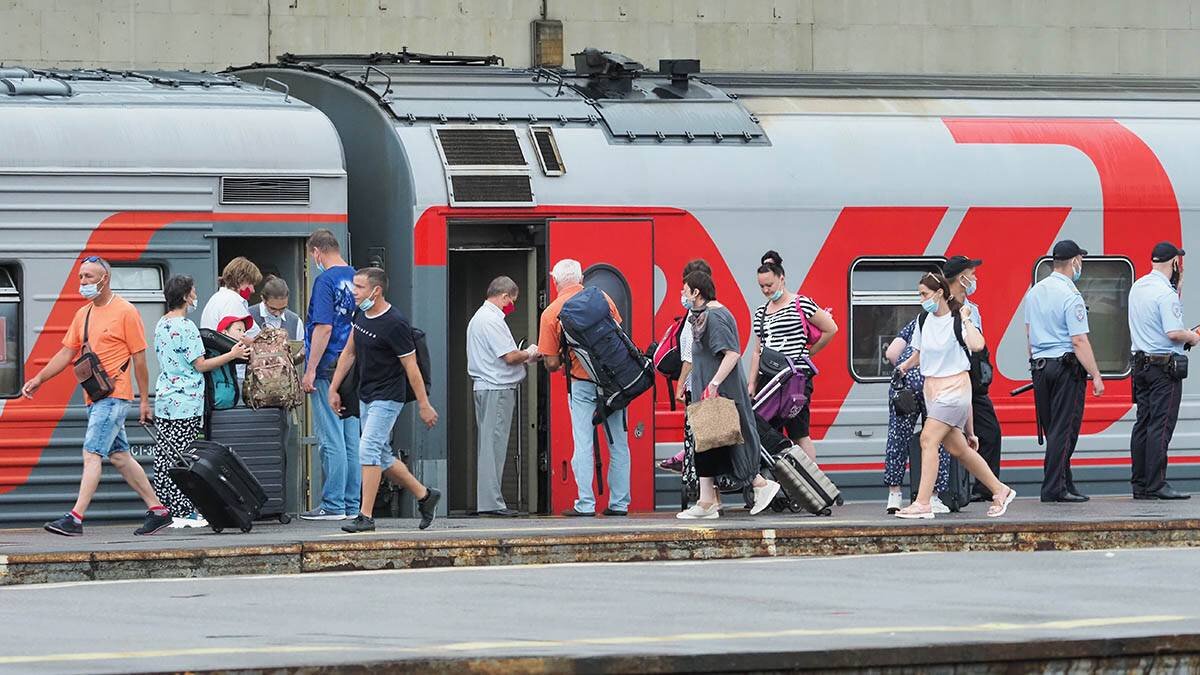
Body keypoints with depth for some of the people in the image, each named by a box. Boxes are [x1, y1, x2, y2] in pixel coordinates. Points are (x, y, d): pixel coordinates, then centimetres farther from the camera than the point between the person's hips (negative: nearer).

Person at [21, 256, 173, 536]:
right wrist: (39, 379, 5)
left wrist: (144, 400, -6)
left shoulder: (124, 311, -7)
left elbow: (139, 358, -6)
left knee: (92, 455, -15)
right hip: (95, 397, 8)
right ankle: (157, 510, 18)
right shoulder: (83, 314, 15)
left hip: (114, 395, -8)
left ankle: (75, 518, -19)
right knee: (119, 456, 11)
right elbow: (67, 353, 17)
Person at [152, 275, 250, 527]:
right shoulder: (185, 327, -14)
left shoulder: (161, 325, 12)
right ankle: (183, 512, -4)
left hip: (164, 401, 8)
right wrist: (232, 355, -5)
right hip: (186, 403, -8)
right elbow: (200, 365, -12)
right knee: (183, 459, -5)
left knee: (163, 457, 7)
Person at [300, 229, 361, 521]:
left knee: (331, 439, -5)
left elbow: (323, 327, -18)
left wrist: (311, 370, -16)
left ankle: (333, 505, -5)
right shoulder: (355, 278, 11)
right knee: (352, 439, 9)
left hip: (329, 367, -7)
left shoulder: (326, 280, -12)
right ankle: (352, 504, 12)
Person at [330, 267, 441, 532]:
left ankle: (366, 516, -15)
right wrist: (333, 389, 14)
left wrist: (424, 405, -14)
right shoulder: (361, 315, 5)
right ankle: (425, 495, 28)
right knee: (381, 456, 13)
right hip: (366, 396, 9)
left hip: (387, 398, -9)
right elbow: (348, 353, 16)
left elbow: (411, 367, -17)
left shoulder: (395, 324, -20)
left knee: (368, 450, -16)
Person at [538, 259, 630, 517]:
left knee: (583, 445, 1)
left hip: (581, 383, -3)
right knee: (618, 443, 8)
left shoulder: (551, 313, -4)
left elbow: (552, 363, -3)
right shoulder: (602, 299, 2)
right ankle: (619, 503, 9)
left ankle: (585, 504, -4)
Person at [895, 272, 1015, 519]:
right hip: (931, 387, 8)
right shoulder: (924, 321, 9)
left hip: (954, 386, -8)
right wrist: (906, 366, 13)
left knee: (928, 439, -18)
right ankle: (1000, 491, 21)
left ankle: (922, 503, -20)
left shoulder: (958, 320, -10)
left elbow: (976, 345, -28)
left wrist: (965, 318, -20)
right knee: (956, 448, 8)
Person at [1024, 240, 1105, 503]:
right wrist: (1096, 376, -14)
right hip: (1067, 367, -8)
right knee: (1064, 430, -4)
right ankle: (1053, 488, -6)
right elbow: (1079, 341, -17)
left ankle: (1064, 484, 16)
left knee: (1052, 430, 12)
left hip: (1039, 366, 8)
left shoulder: (1034, 291, 10)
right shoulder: (1071, 296, -15)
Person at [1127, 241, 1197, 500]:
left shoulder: (1137, 287, 11)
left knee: (1143, 425, 10)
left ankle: (1139, 484, 11)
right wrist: (1192, 337, -3)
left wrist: (1177, 285, 20)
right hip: (1165, 367, -9)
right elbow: (1174, 332, -22)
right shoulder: (1166, 292, -16)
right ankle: (1156, 485, -10)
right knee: (1161, 426, -8)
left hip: (1141, 363, 9)